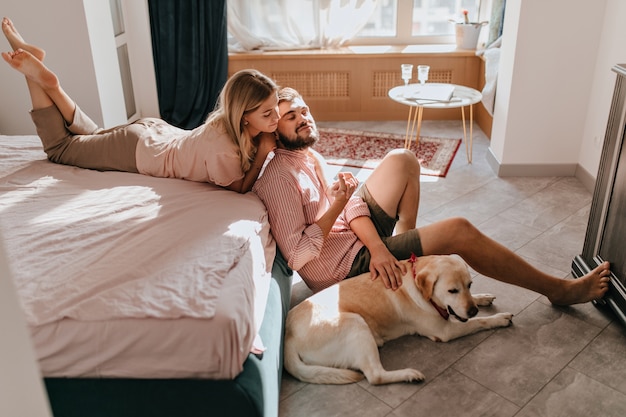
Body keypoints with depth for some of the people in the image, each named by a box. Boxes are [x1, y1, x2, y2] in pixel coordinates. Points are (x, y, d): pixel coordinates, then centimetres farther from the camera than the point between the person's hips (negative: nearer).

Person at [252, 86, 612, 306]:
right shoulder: (277, 176, -22)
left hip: (353, 235, 9)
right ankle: (559, 289, 6)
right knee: (459, 231, -12)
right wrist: (337, 205, -26)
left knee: (403, 160, 7)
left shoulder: (307, 154, 6)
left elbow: (350, 202, 0)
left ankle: (400, 242, 11)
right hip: (341, 267, -9)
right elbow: (297, 252, -25)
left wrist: (377, 246, -16)